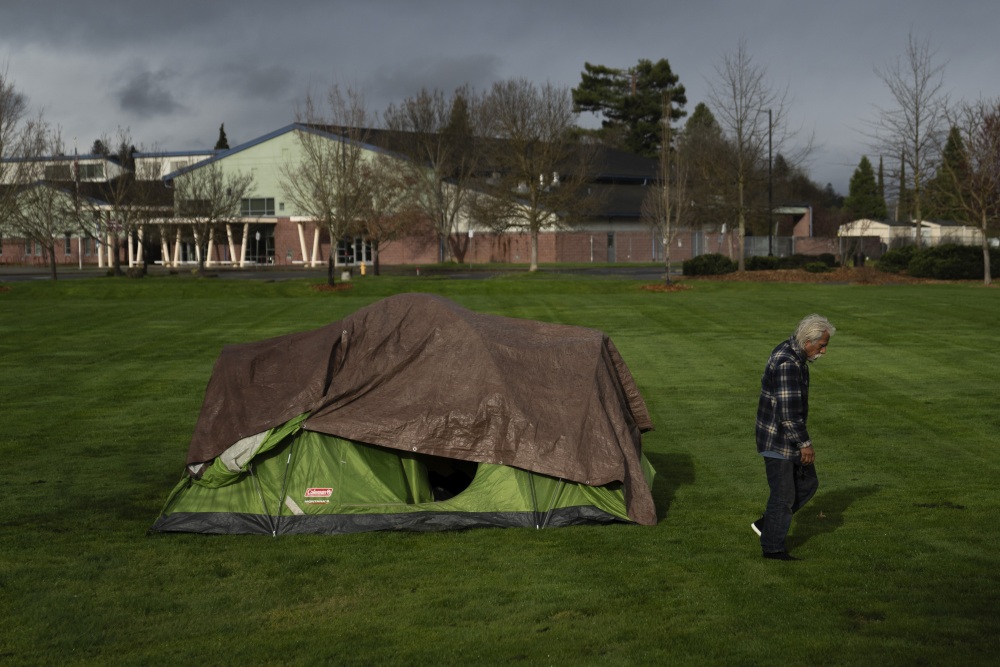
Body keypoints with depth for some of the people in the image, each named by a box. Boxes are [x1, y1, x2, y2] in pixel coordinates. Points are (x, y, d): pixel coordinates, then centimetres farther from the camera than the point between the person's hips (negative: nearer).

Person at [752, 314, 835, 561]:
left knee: (807, 483, 16)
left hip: (790, 435, 10)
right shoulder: (787, 364, -27)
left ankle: (766, 524, 26)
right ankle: (773, 547, 16)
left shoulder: (794, 355, 6)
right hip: (777, 439, -10)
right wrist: (805, 443, -20)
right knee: (783, 495, 1)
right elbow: (788, 410, -28)